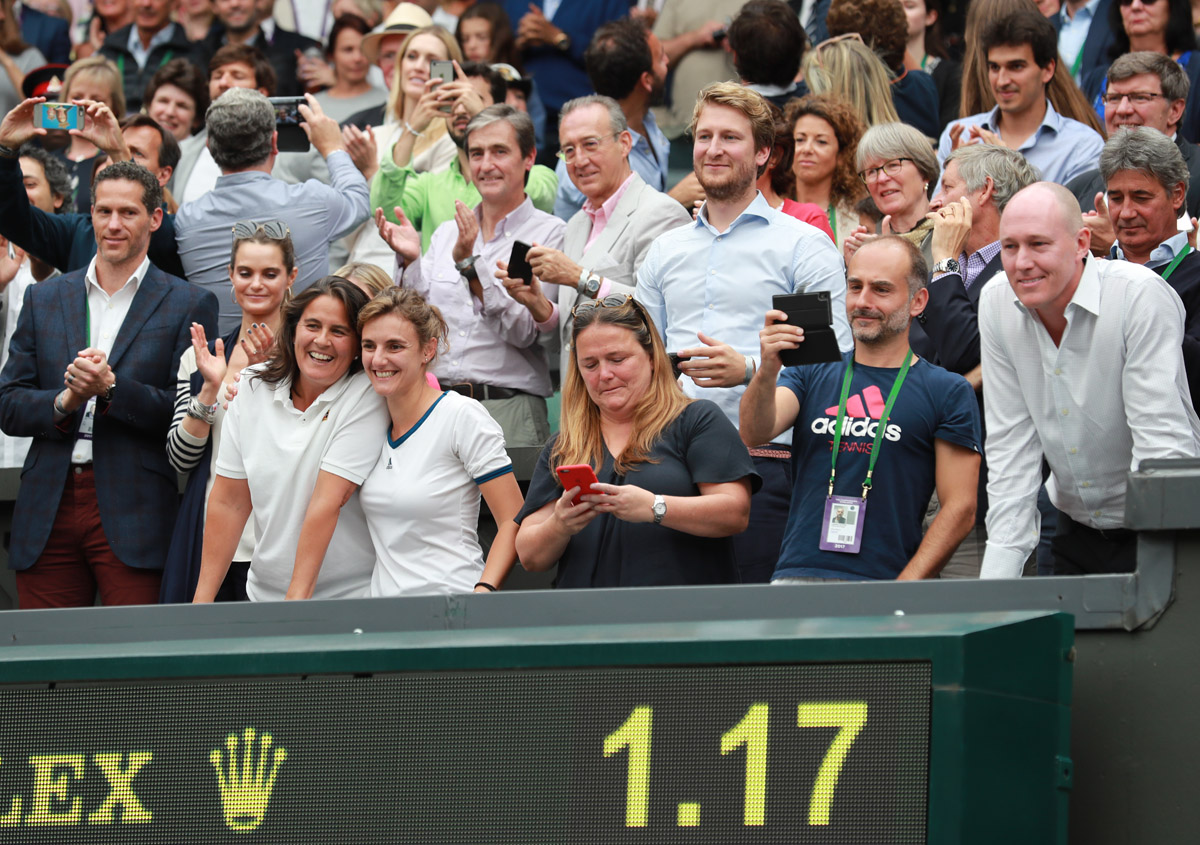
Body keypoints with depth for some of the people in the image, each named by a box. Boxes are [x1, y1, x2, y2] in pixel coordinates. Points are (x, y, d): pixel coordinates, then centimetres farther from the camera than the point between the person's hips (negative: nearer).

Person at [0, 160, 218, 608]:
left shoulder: (189, 305, 5)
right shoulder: (44, 299, 16)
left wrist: (112, 388, -15)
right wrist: (64, 402, -9)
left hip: (133, 518, -3)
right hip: (49, 516, 3)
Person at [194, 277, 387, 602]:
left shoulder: (365, 396, -12)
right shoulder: (253, 388, 2)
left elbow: (328, 502, -19)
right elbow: (229, 502, 3)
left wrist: (297, 598, -23)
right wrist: (202, 601, 0)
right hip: (264, 595, 4)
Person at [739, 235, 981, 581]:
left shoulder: (947, 392, 7)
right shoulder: (811, 374, 17)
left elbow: (959, 510, 2)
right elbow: (755, 433, 1)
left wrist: (901, 595, -8)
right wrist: (767, 371, -19)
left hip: (882, 583, -2)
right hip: (796, 577, 2)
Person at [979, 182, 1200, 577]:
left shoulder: (1141, 295, -19)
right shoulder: (996, 304, -3)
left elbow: (1162, 443, -21)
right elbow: (1011, 447, 0)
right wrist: (996, 577, -6)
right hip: (1076, 531, 5)